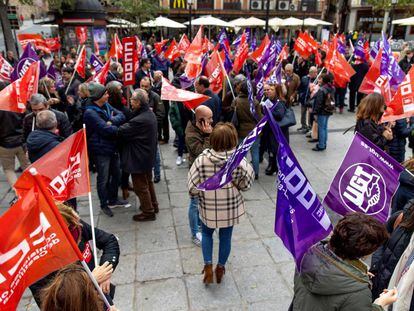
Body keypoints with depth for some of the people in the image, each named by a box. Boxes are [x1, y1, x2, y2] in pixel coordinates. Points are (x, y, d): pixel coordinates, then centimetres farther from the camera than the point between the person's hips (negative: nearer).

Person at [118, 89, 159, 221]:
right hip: (148, 155, 10)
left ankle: (148, 212, 19)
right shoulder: (150, 114, 1)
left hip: (139, 157, -10)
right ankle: (153, 205, 39)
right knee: (148, 182, 24)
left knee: (140, 186, 6)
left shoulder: (139, 120, -30)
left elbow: (121, 131, -22)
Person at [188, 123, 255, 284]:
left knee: (207, 234, 27)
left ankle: (208, 266, 22)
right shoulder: (239, 161, -21)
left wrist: (204, 192, 3)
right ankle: (220, 267, 39)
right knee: (225, 237, 22)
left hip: (208, 208, 0)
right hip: (230, 208, 1)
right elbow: (245, 185, -8)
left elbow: (193, 188, -16)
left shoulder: (202, 160, -23)